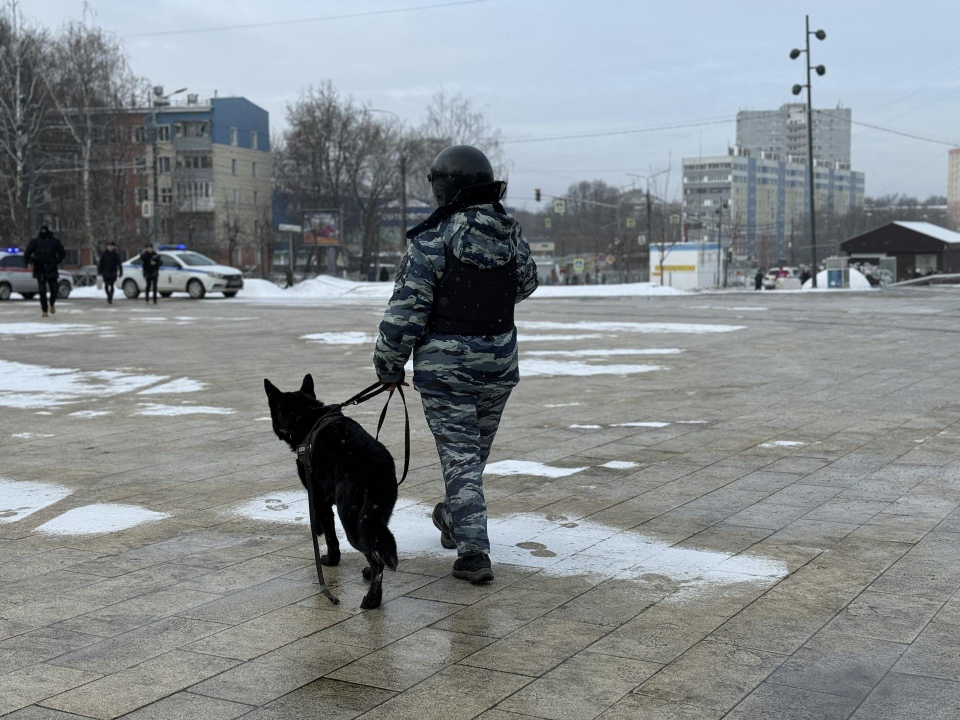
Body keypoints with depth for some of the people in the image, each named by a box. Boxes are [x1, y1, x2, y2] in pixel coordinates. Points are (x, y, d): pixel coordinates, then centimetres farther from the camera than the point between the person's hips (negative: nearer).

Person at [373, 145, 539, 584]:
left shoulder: (433, 241, -16)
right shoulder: (511, 235, 1)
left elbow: (406, 309, -14)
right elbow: (525, 284, 19)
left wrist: (389, 365, -4)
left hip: (446, 367, -5)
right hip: (500, 365, 6)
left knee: (459, 456, 0)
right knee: (475, 450, 21)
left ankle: (473, 552, -4)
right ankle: (455, 520, 43)